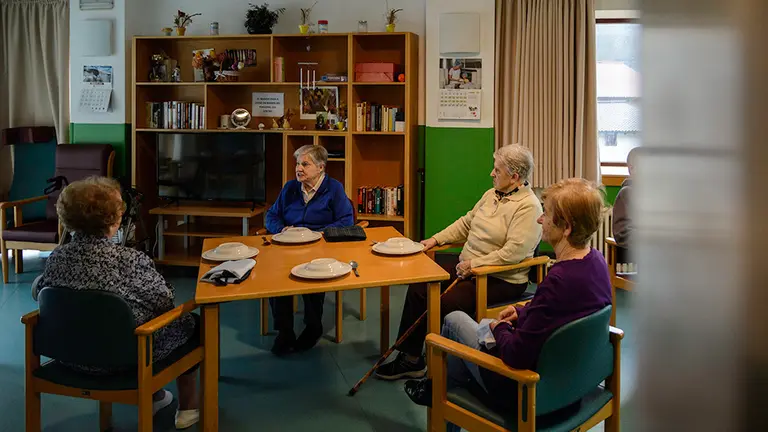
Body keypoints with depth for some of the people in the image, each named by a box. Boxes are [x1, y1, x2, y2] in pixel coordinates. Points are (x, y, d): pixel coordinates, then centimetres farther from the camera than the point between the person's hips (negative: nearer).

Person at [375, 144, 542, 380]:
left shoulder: (528, 207, -16)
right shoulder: (493, 194, 11)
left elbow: (513, 252, -24)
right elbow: (466, 222, 19)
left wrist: (474, 264, -20)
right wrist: (436, 239, 9)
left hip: (502, 280, -9)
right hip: (467, 265, 9)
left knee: (446, 303, -23)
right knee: (419, 285, -7)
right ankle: (408, 357, -2)